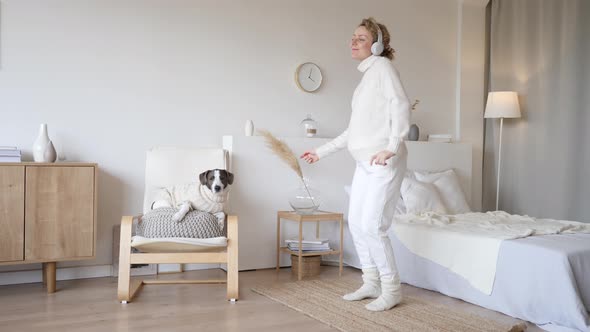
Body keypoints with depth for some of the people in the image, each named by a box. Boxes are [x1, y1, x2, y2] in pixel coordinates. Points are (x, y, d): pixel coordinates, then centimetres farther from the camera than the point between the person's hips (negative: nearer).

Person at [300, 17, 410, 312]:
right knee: (356, 223, 10)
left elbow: (401, 105, -17)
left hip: (384, 162, -9)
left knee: (372, 226, -9)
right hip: (365, 163, 9)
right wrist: (322, 151, 24)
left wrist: (392, 147, -28)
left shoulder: (382, 66, -4)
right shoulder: (366, 76, 20)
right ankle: (371, 284, 23)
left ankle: (391, 290, 6)